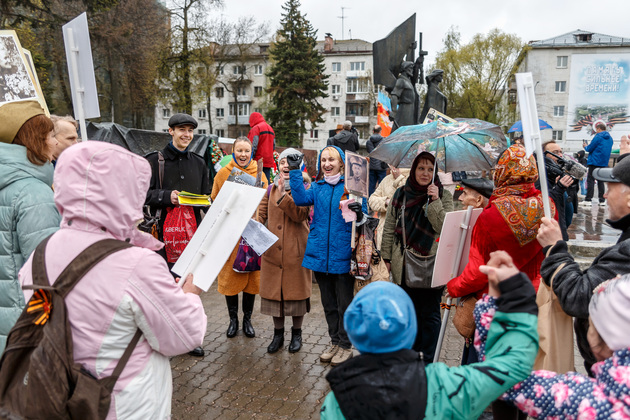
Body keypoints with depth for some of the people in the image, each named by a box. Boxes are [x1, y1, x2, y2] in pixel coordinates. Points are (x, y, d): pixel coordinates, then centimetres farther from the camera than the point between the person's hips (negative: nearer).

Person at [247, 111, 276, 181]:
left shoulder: (256, 128, -7)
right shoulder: (270, 128, 18)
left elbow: (253, 146, -13)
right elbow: (273, 146, 19)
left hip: (258, 161, -7)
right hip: (269, 162, 7)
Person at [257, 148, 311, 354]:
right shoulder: (271, 189, 10)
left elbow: (300, 215, -17)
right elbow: (261, 213, 13)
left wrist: (283, 196, -24)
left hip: (296, 250, -4)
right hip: (272, 249, 4)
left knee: (296, 289, 6)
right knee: (274, 290, 9)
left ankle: (296, 333, 24)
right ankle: (278, 334, 24)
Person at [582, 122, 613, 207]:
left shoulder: (598, 137, -11)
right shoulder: (610, 138, 14)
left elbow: (589, 149, -11)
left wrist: (586, 146, 11)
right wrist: (588, 146, 22)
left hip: (595, 162, -7)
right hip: (604, 163, 7)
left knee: (590, 180, -6)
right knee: (600, 181, 11)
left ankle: (588, 200, -10)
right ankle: (602, 200, 10)